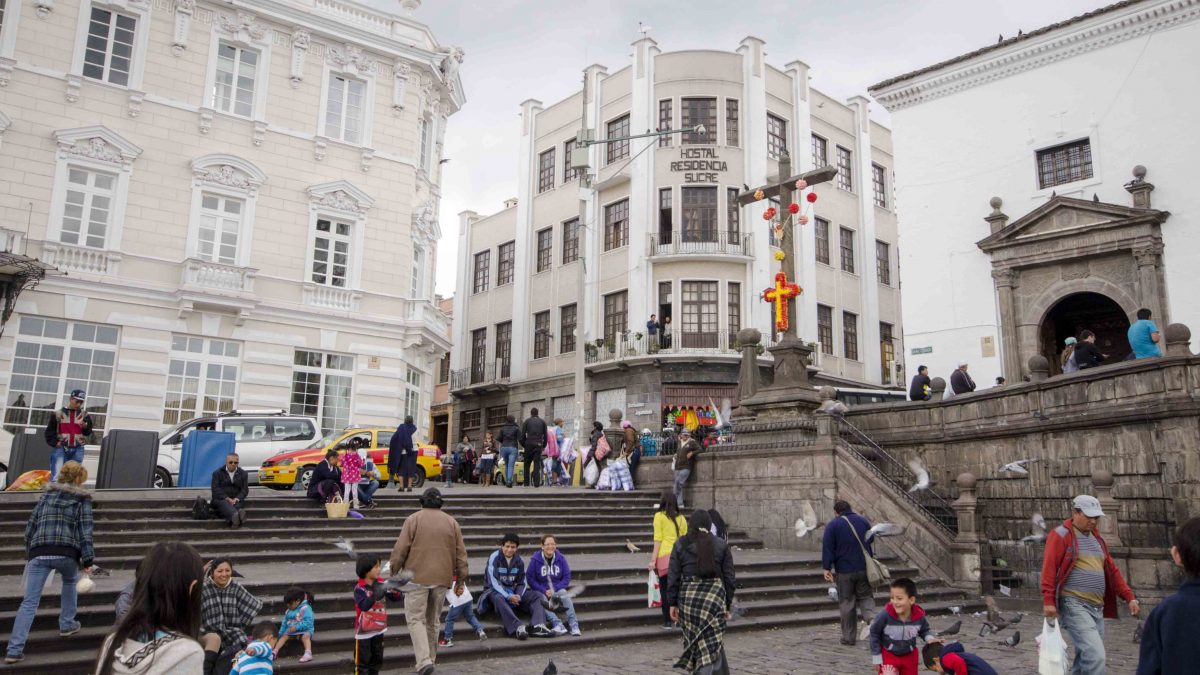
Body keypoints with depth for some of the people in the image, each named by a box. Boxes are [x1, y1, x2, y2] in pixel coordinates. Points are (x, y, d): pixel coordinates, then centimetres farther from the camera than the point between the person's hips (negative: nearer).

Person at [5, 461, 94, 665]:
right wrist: (88, 559, 1)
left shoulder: (47, 495, 20)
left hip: (39, 552, 2)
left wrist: (30, 552, 28)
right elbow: (85, 530, -1)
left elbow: (31, 525, 18)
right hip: (67, 553, -2)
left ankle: (14, 650, -7)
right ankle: (67, 624, 33)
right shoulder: (82, 498, 7)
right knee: (70, 582, 30)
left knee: (29, 602, 1)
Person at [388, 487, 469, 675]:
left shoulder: (413, 519, -1)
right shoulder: (452, 522, 9)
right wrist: (461, 580, 15)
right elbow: (461, 554, 9)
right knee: (432, 620, 16)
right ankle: (430, 657, 25)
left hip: (417, 577, -4)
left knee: (415, 619, 0)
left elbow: (400, 549, -5)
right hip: (442, 578, 4)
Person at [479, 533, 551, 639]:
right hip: (495, 591, -5)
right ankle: (518, 627, -52)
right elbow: (493, 582, -18)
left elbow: (521, 582, 8)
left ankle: (538, 626, -36)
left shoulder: (518, 560, 5)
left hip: (513, 590, 6)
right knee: (499, 599, -40)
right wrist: (508, 597, -27)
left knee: (536, 596, -14)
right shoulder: (494, 558, -11)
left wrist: (518, 596, -14)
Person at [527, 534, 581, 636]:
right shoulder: (535, 559, -5)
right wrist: (544, 591, -15)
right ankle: (558, 625, -48)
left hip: (557, 588, 1)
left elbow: (567, 577, 3)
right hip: (541, 590, -1)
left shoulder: (561, 558, 2)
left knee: (565, 595, -31)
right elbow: (530, 578, -5)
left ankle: (574, 625, -38)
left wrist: (555, 589, -12)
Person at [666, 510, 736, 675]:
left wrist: (672, 603, 7)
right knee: (711, 644, 2)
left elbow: (673, 576, 1)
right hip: (714, 597, -1)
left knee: (697, 642, 17)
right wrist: (728, 604, 12)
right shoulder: (721, 545, 2)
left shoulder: (681, 544, 2)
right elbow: (729, 577, 3)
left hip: (688, 597, 1)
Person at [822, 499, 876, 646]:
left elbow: (827, 548, -11)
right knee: (866, 597, 14)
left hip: (844, 571, -3)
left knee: (846, 603, 5)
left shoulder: (833, 525, -5)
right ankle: (871, 617, -15)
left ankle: (849, 637, 8)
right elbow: (872, 542, 18)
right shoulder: (863, 521, 8)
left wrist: (827, 568, -10)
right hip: (865, 569, 3)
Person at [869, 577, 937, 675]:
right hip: (888, 655, -3)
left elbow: (924, 630, 5)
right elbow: (874, 633, -14)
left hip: (910, 655, 3)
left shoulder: (919, 616, -20)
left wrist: (929, 638, -18)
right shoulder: (886, 614, -30)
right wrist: (876, 657, -9)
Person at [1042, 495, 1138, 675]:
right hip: (1074, 605, -8)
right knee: (1095, 655, -19)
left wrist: (1129, 597, 13)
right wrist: (1048, 601, -21)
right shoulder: (1061, 535, -6)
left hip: (1097, 608, 8)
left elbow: (1112, 571, 22)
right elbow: (1049, 569, -14)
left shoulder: (1096, 538, 20)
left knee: (1085, 658, 11)